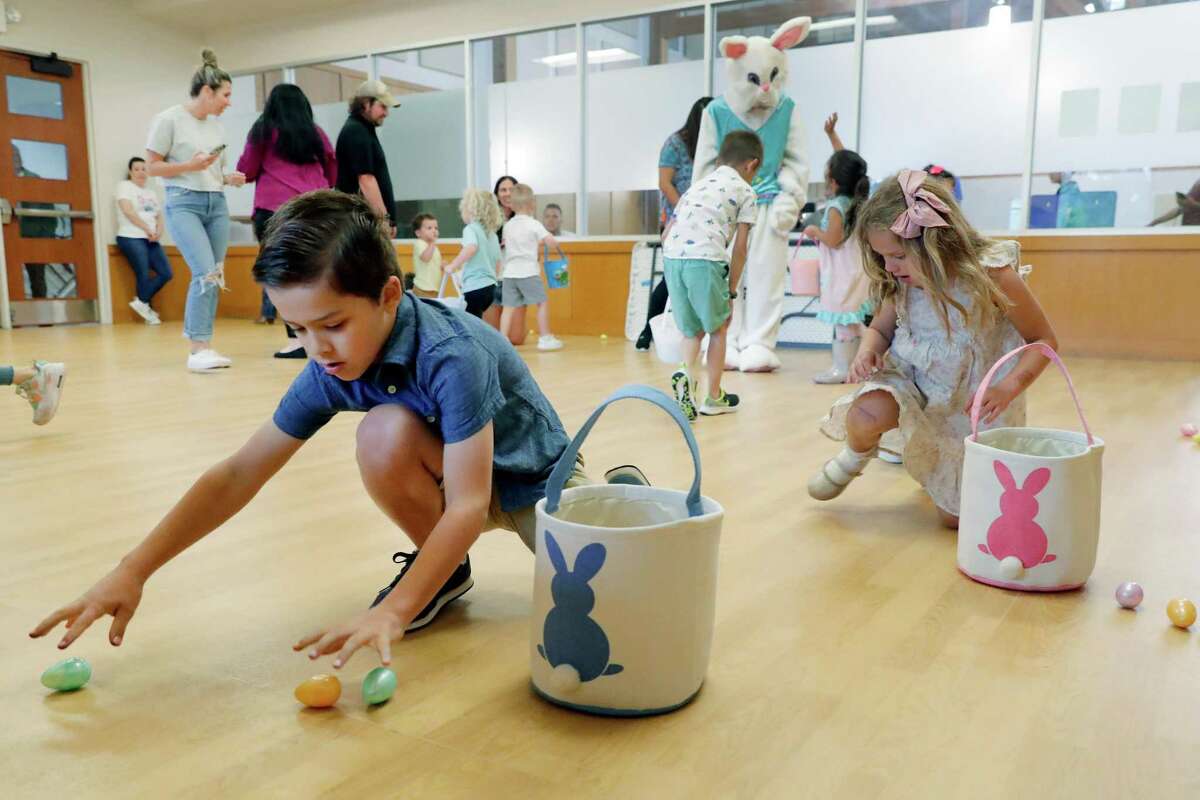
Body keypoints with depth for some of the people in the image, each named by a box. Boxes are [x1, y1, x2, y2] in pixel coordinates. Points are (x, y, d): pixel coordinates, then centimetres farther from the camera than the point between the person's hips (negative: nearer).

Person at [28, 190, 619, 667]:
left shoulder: (452, 356, -35)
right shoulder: (329, 371, -16)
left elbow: (467, 505, -36)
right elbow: (237, 475, -11)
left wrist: (391, 613, -43)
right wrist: (132, 571, -16)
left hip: (535, 477, -3)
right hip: (455, 476, 4)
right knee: (386, 432, -30)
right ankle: (445, 570, -1)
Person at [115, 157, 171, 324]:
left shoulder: (151, 193, 23)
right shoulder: (124, 186, 3)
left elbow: (159, 216, 17)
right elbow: (128, 211, -10)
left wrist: (158, 232, -4)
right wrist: (147, 229, -11)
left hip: (151, 240, 7)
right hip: (132, 238, -6)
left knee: (166, 273, -3)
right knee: (144, 275, -10)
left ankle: (141, 303, 6)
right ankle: (144, 306, 7)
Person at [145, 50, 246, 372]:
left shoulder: (216, 125, 15)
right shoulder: (169, 119, -3)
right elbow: (152, 166, -3)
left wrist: (229, 178, 2)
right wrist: (191, 165, -16)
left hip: (217, 204, 7)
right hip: (184, 203, -6)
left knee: (214, 277, 1)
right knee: (206, 273, -19)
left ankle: (199, 347, 9)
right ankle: (199, 349, -16)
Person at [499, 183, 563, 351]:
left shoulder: (508, 225, 13)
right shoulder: (534, 224, -5)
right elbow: (551, 242, -12)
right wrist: (554, 242, 12)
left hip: (509, 273, 5)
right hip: (528, 272, -5)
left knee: (509, 306, 5)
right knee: (543, 302, 6)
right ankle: (545, 338, 7)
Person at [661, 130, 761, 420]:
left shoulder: (697, 186, 29)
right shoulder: (745, 192, 13)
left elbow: (667, 235, 22)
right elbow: (739, 249, 9)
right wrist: (731, 291, 16)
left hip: (671, 256, 5)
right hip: (705, 258, -4)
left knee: (692, 329, 20)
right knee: (718, 328, 17)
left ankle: (686, 373, -6)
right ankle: (714, 397, 24)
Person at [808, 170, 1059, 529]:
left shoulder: (991, 275, -23)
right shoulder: (901, 282, -10)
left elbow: (1044, 340, -14)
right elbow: (880, 328, 7)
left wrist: (1008, 388, -32)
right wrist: (867, 350, -19)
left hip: (974, 399, -2)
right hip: (912, 376, 2)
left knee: (956, 517, 2)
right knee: (865, 415, -35)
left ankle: (943, 469, 39)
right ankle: (854, 458, 4)